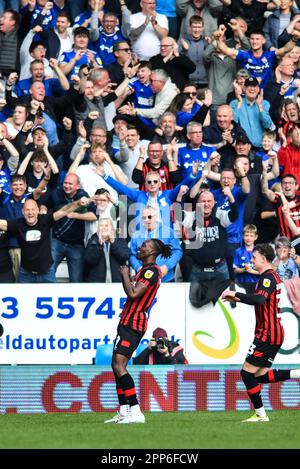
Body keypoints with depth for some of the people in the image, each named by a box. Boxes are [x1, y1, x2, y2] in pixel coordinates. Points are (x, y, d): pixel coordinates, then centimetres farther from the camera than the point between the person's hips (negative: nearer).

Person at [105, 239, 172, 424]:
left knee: (119, 365, -17)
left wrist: (125, 274, -9)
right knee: (117, 366, 12)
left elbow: (133, 294, -22)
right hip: (128, 323, 11)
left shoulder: (152, 271, -14)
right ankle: (124, 412, 15)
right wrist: (125, 275, 16)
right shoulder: (145, 270, 18)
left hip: (133, 324, -11)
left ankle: (135, 411, -21)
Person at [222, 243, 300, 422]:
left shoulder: (268, 277, -15)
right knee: (261, 375, 11)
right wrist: (238, 299, 21)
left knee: (247, 373, -5)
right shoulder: (273, 276, 16)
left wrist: (236, 294, -26)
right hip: (275, 333, 10)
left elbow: (260, 299, -32)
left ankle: (260, 414, -2)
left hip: (267, 334, -10)